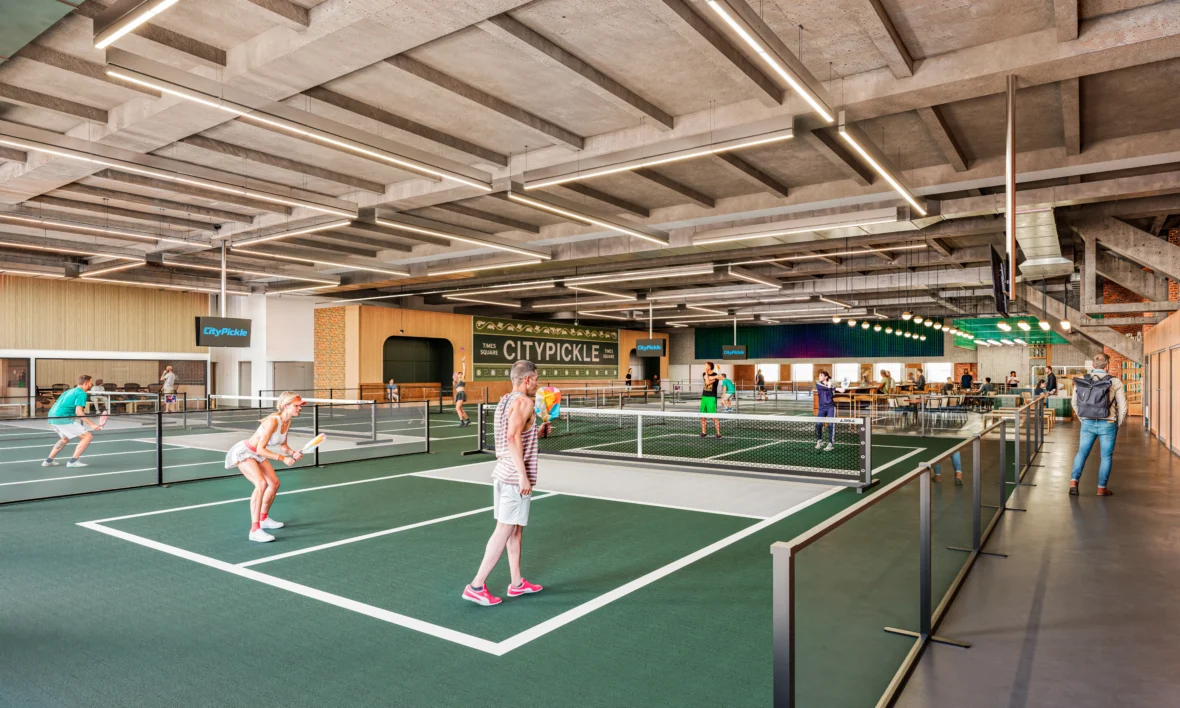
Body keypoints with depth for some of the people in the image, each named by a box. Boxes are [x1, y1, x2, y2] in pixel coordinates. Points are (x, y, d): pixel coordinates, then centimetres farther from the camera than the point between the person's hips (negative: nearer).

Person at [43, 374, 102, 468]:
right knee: (88, 436, -9)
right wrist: (91, 425, -20)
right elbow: (78, 412, -17)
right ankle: (73, 461, -12)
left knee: (65, 438, 34)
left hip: (52, 417, 10)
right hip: (63, 419, -10)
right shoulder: (81, 394, -7)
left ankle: (48, 460, 33)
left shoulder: (71, 391, 21)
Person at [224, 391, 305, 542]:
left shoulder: (287, 422, -6)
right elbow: (260, 449, -31)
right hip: (244, 452, -10)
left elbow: (283, 446, 4)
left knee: (274, 483, 17)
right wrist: (283, 458, -35)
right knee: (261, 483, -28)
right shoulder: (273, 421, -32)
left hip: (257, 453, 10)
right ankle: (254, 530, -28)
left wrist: (293, 453, -16)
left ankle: (263, 519, 39)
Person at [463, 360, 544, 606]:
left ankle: (517, 583, 24)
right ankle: (477, 586, 2)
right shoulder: (524, 401, -14)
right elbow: (513, 438, -25)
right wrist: (523, 475, -25)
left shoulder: (505, 401, 13)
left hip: (503, 473, 9)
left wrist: (537, 431, 24)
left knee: (516, 529, 15)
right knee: (504, 530, -3)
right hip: (515, 477, -9)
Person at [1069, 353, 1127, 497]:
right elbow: (1123, 406, -6)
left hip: (1087, 423, 2)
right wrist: (1119, 423, 9)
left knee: (1082, 452, 12)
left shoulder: (1081, 381, -1)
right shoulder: (1115, 382, -9)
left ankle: (1073, 481, -1)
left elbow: (1074, 402, 8)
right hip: (1107, 424, -2)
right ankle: (1102, 488, 14)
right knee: (1106, 456, 10)